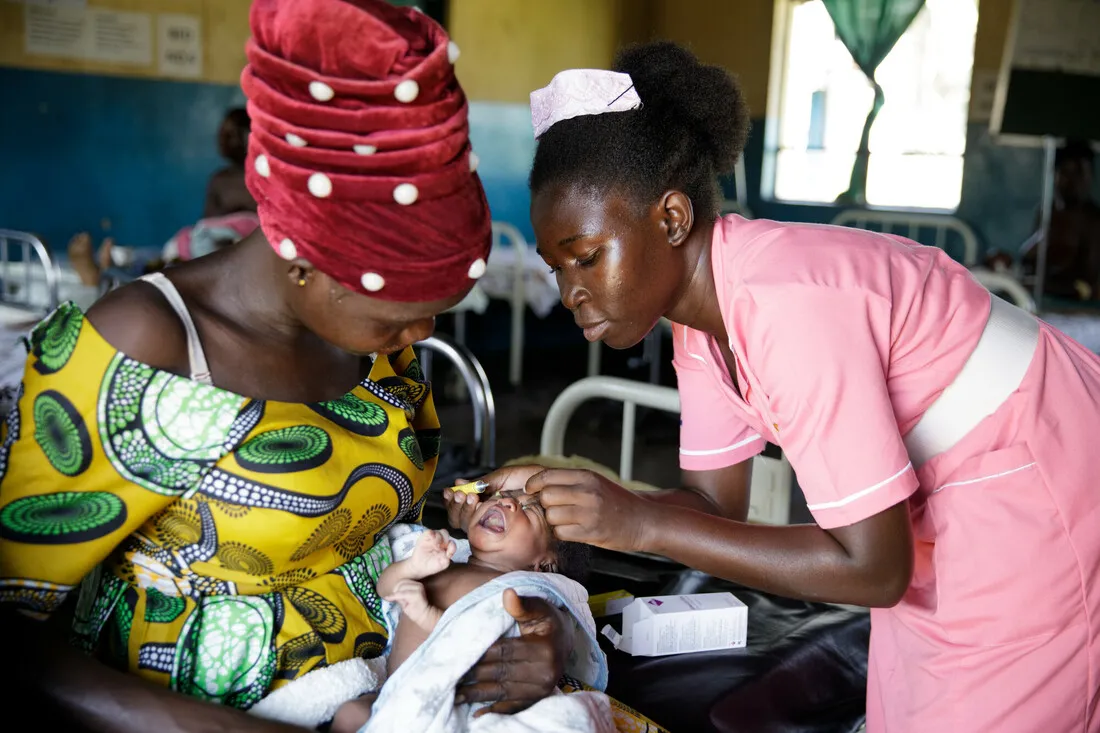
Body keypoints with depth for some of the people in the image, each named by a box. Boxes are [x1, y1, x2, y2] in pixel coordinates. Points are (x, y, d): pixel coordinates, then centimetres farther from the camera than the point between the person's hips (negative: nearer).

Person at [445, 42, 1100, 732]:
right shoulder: (704, 308, -5)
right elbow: (715, 503, 0)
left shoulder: (789, 305, -32)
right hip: (944, 501, 8)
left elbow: (874, 569, -27)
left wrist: (641, 524, -27)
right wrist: (549, 502, -15)